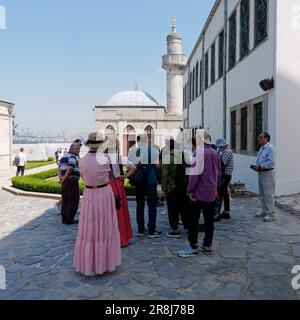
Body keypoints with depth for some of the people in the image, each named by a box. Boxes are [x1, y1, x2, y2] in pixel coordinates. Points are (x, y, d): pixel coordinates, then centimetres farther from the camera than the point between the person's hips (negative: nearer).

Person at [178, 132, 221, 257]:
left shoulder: (199, 151, -13)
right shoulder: (215, 153, 9)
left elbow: (195, 172, -18)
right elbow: (219, 173, 14)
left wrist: (190, 189, -13)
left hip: (199, 192, -7)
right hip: (212, 192, 7)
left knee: (193, 219, 0)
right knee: (209, 219, 12)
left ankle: (193, 246, 3)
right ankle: (208, 244, 19)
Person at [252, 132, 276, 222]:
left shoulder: (270, 148, -14)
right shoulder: (262, 148, 15)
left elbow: (271, 162, -22)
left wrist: (260, 167, -20)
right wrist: (256, 166, 4)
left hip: (267, 173, -10)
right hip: (261, 173, 10)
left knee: (269, 194, -4)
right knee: (262, 194, 16)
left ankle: (271, 214, 4)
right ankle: (265, 211, 27)